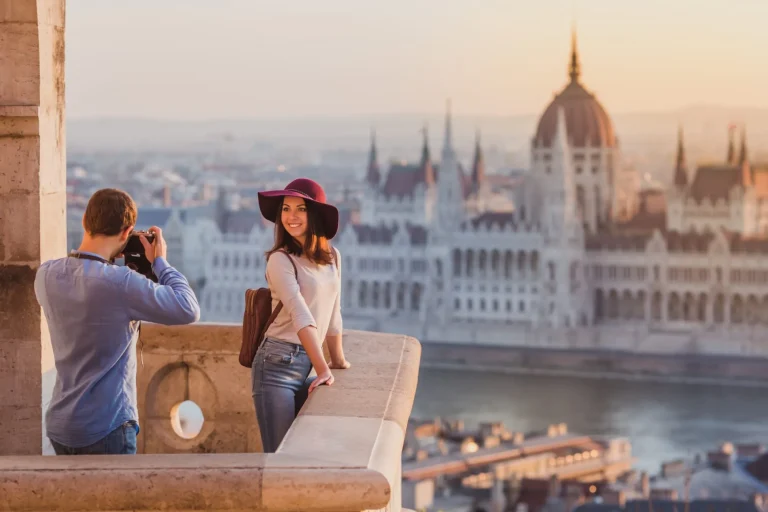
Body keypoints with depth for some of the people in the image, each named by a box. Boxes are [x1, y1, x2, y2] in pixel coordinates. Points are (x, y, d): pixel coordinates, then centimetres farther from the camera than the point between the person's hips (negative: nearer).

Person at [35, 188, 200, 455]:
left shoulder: (46, 276, -3)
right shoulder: (120, 283, -23)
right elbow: (189, 310, -15)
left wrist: (106, 258, 9)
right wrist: (160, 262, -3)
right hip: (105, 430, -7)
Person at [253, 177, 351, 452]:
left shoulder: (332, 257, 9)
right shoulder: (280, 259, -11)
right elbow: (301, 316, -20)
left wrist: (338, 360, 27)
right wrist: (323, 369, -27)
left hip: (308, 366, 7)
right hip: (278, 364, -7)